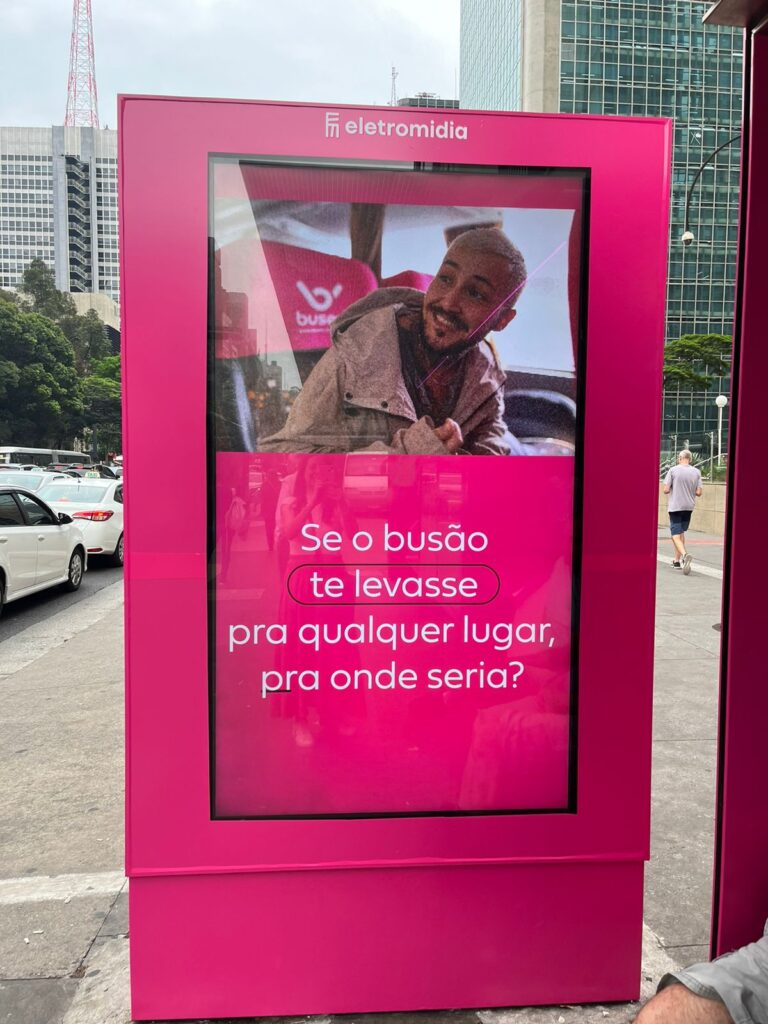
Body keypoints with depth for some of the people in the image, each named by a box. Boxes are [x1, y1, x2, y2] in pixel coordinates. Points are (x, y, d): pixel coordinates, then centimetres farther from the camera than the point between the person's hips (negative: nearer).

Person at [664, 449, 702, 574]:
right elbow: (698, 493, -1)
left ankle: (685, 555, -28)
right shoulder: (696, 472, 1)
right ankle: (677, 560, 23)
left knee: (675, 534, -3)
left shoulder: (673, 470, -9)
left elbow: (666, 490, -11)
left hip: (675, 506, -4)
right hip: (689, 507, 4)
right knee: (681, 532, 18)